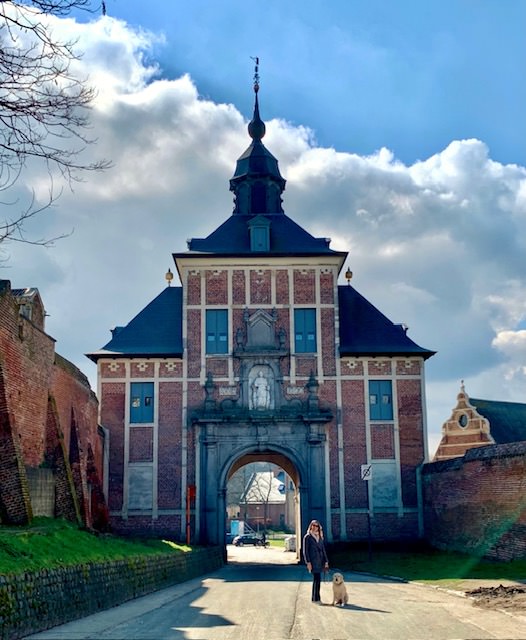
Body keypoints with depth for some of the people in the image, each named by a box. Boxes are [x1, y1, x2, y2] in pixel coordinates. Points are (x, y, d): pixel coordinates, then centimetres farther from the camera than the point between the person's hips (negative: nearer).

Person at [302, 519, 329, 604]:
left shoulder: (320, 537, 15)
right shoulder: (307, 537, -2)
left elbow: (323, 549, 16)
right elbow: (305, 551, -6)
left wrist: (326, 561, 10)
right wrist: (308, 562, -13)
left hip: (320, 561, 6)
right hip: (313, 561, -6)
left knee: (316, 579, 8)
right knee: (317, 578, -12)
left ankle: (315, 598, 14)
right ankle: (316, 599, -8)